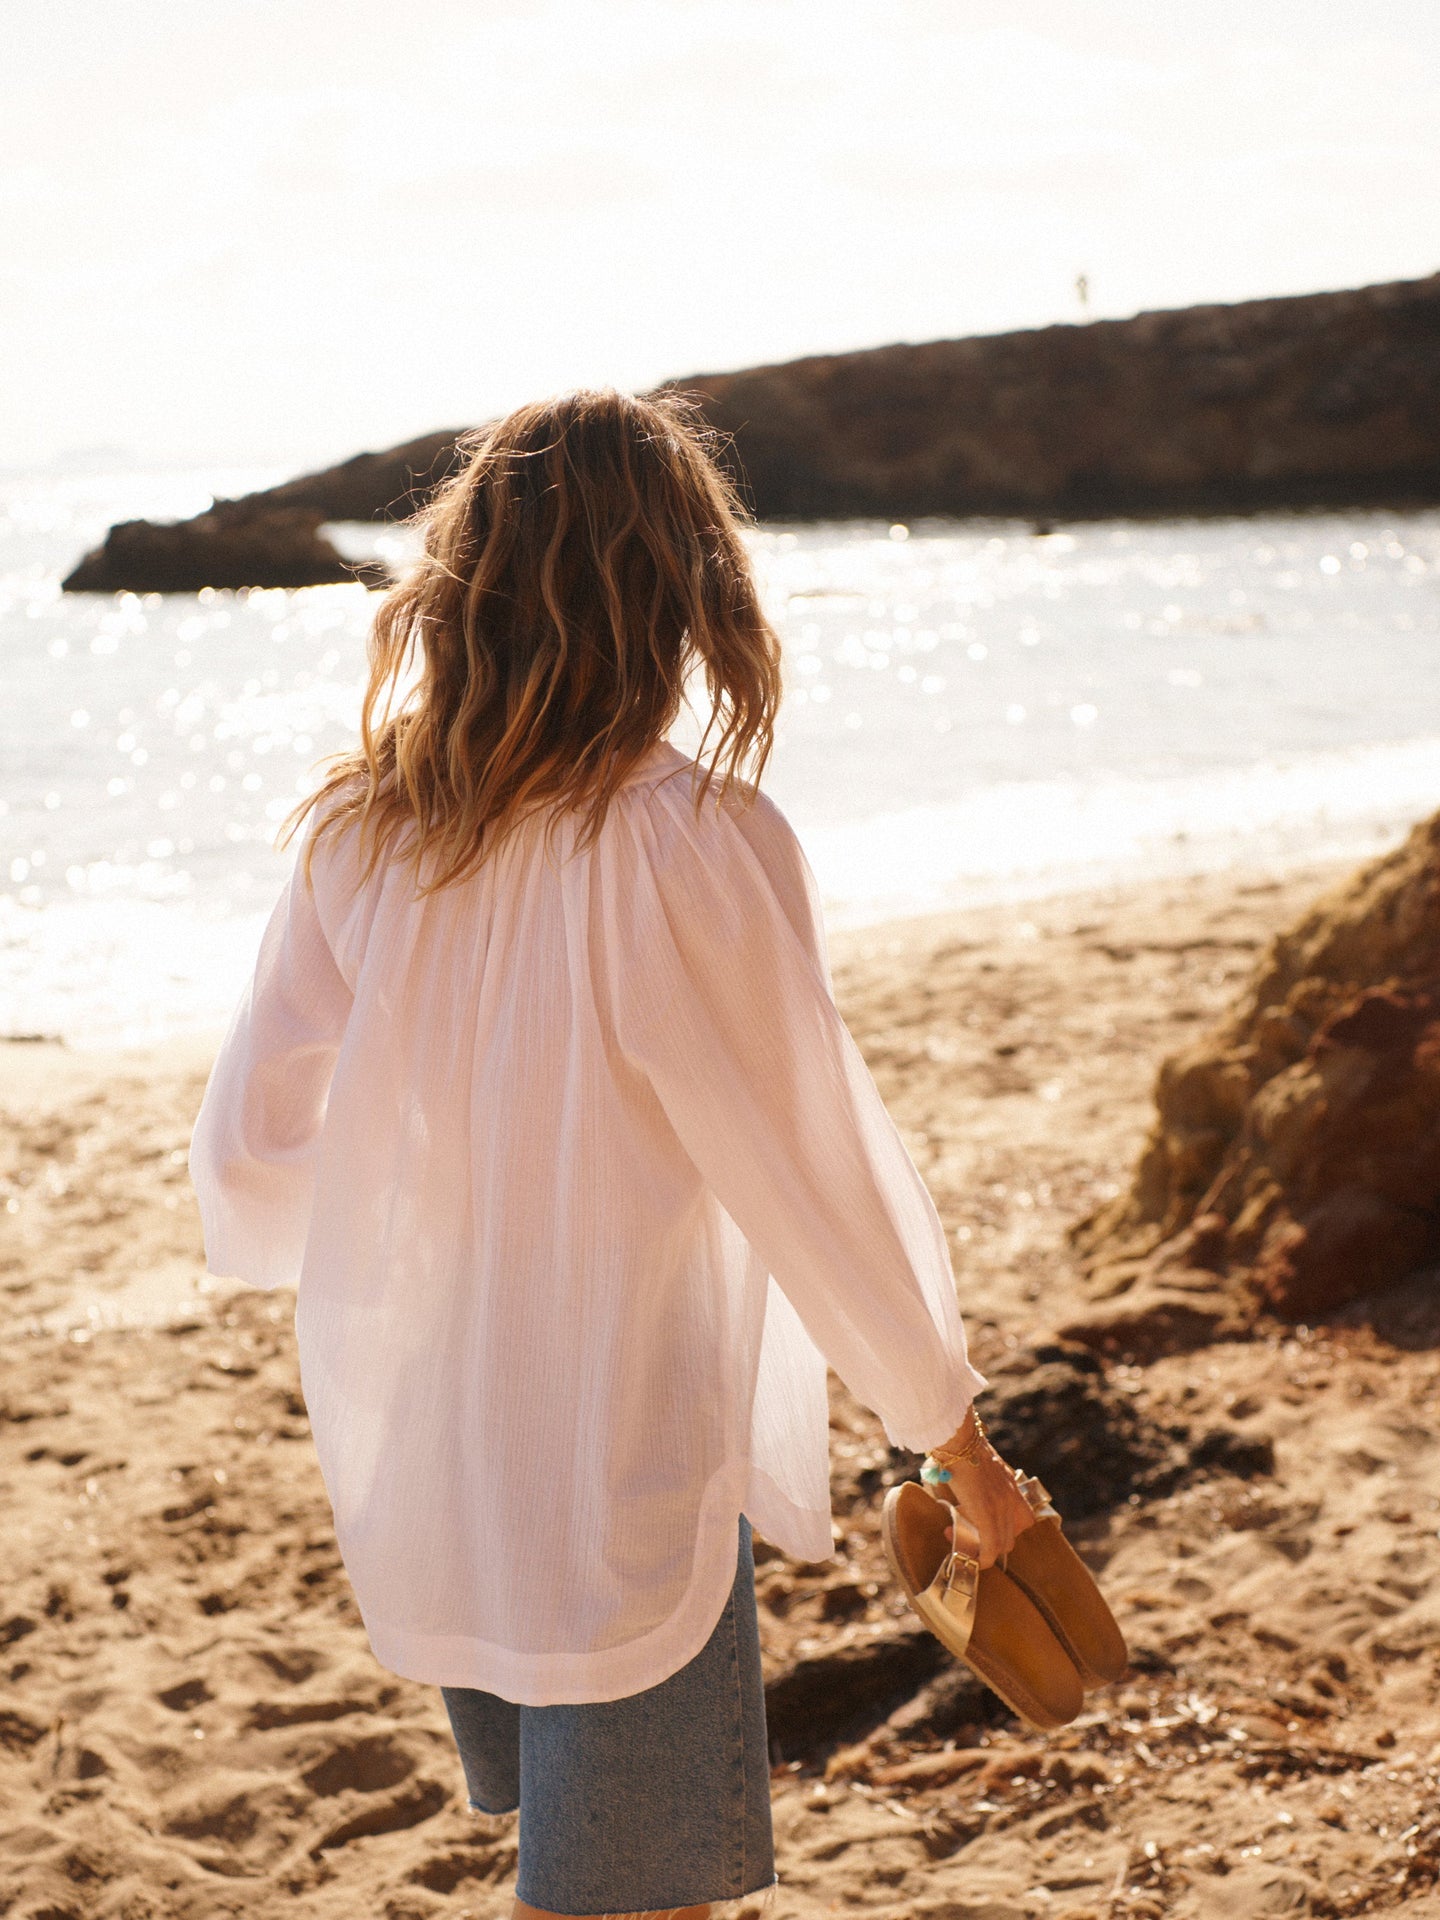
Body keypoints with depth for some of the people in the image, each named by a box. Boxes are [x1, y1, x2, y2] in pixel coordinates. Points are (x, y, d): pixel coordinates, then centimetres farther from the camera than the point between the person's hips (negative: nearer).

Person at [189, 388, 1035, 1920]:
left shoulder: (360, 836, -4)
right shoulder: (693, 844, -19)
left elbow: (244, 1160, 1)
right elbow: (815, 1175, -13)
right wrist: (954, 1436, 0)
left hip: (414, 1489, 6)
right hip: (621, 1492, -5)